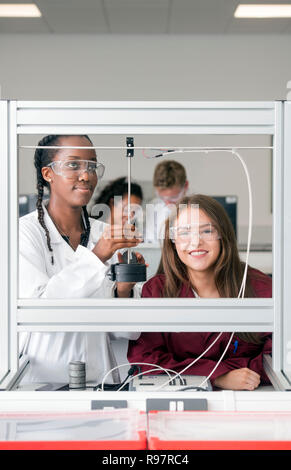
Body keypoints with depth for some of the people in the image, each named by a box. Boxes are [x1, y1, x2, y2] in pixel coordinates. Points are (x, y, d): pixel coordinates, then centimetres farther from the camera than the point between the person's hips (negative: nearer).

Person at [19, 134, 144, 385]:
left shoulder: (106, 234, 10)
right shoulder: (26, 232, -4)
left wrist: (123, 292, -11)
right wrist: (97, 256, -21)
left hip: (99, 375, 4)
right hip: (42, 377, -4)